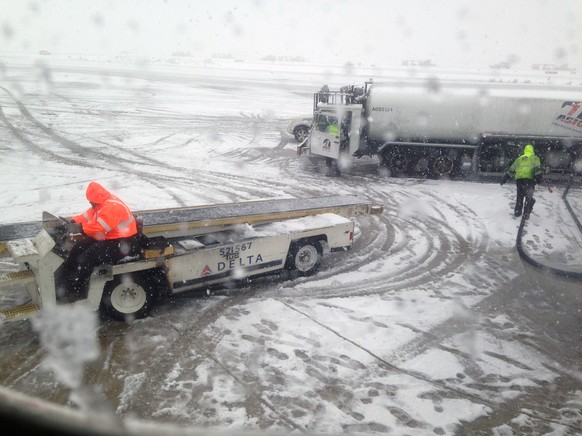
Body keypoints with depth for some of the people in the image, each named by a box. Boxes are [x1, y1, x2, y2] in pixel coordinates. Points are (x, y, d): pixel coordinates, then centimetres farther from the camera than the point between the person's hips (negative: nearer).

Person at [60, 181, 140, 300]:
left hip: (122, 243, -11)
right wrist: (74, 221, 2)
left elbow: (98, 227, -29)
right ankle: (65, 281, 13)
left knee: (87, 257, -20)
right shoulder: (101, 204, 8)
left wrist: (80, 227, -17)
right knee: (78, 249, 4)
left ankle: (76, 293, -9)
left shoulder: (113, 207, -25)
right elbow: (87, 216, 16)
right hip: (107, 238, 11)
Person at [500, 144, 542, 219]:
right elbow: (537, 168, -4)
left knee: (519, 196, 15)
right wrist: (538, 177, -10)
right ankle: (526, 213, -18)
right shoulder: (535, 158, 14)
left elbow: (511, 169, 25)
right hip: (529, 178, -4)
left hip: (518, 178, 4)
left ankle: (517, 212, 20)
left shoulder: (519, 159, 25)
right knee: (529, 197, -6)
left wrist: (505, 177, 30)